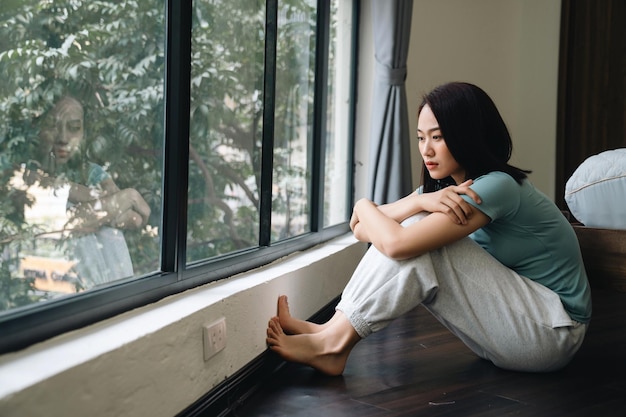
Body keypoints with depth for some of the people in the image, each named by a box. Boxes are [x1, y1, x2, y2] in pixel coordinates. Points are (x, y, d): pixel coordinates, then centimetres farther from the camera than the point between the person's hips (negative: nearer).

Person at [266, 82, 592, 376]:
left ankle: (333, 343, -17)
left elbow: (395, 243, -30)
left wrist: (364, 205, -9)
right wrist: (419, 201, -22)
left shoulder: (496, 187, -22)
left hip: (552, 334, -8)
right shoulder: (441, 185, 6)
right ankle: (330, 331, -11)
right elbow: (361, 231, -4)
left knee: (414, 238, -21)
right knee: (415, 233, -8)